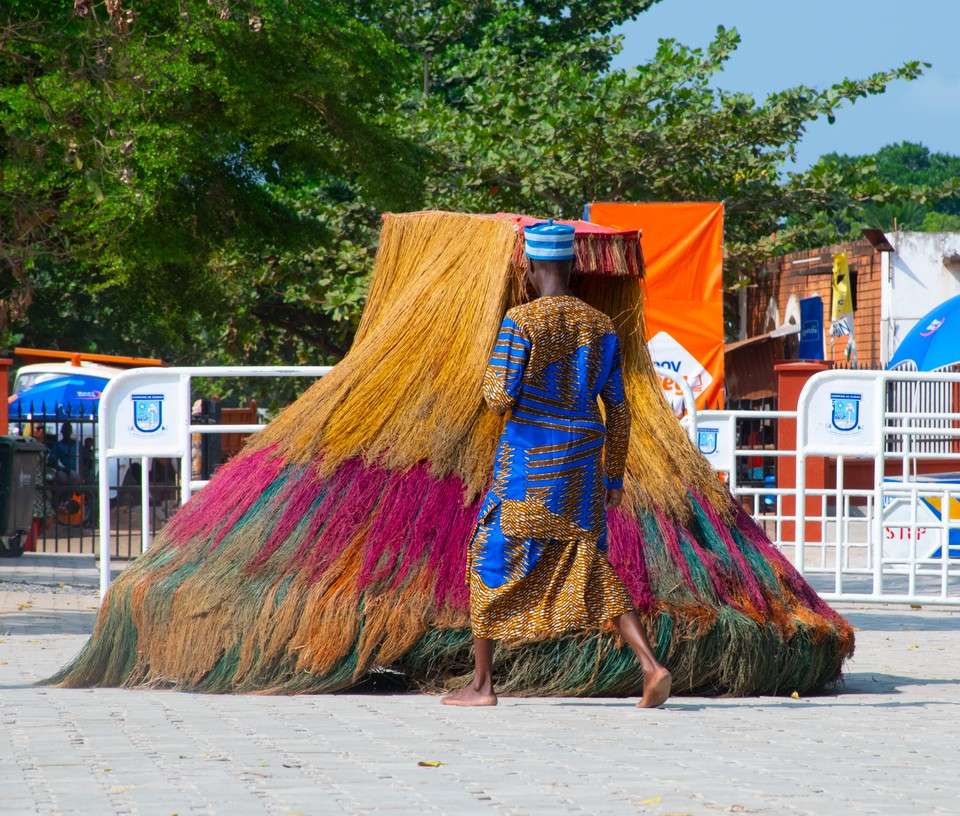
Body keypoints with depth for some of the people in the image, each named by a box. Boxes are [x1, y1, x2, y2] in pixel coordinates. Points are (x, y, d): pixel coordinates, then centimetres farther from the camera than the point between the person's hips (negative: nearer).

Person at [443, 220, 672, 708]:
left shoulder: (521, 321, -11)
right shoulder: (601, 326, 7)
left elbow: (500, 398, -15)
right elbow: (618, 409, 9)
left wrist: (492, 384, 9)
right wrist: (614, 476, 17)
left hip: (527, 464, -5)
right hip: (584, 462, 5)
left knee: (492, 559, 9)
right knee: (591, 567, 9)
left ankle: (482, 683, 10)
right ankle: (651, 665, -9)